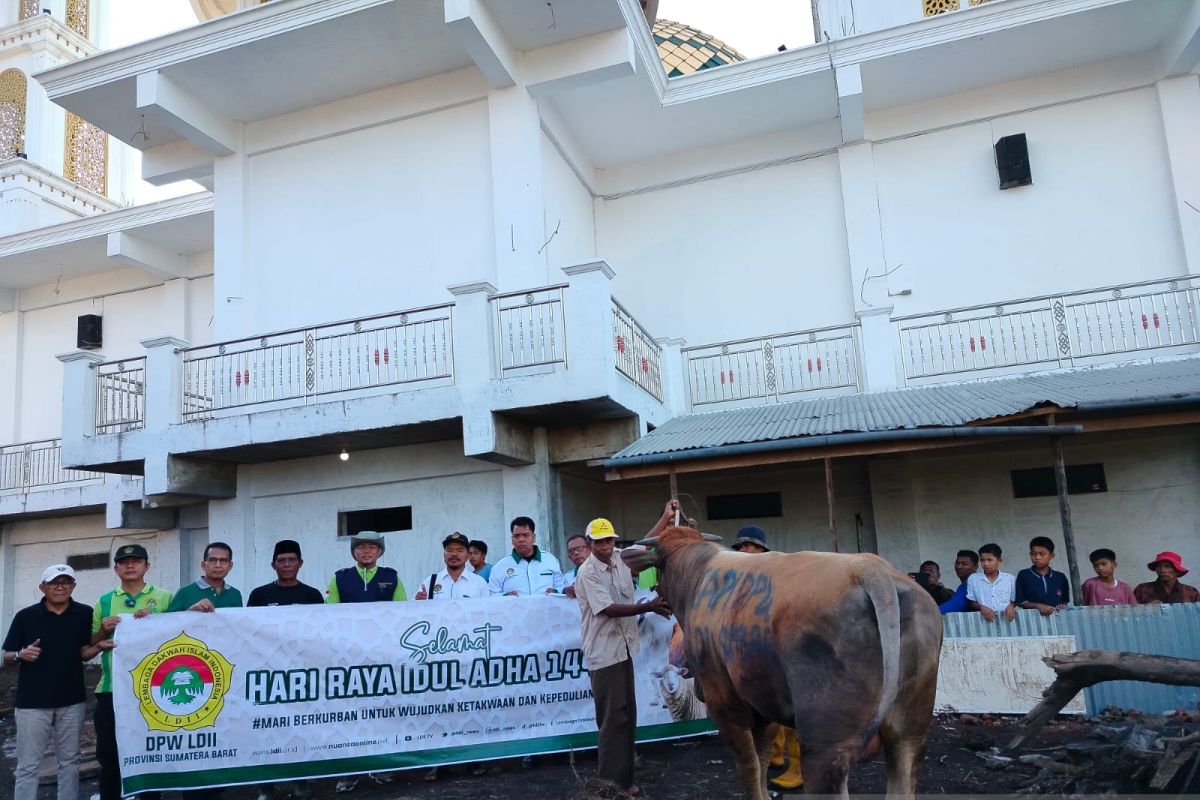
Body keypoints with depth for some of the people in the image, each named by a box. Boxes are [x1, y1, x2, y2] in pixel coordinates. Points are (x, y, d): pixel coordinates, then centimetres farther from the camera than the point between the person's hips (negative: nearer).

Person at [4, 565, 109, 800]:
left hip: (71, 701, 2)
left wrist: (99, 646, -16)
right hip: (32, 702, -2)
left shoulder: (84, 614, -1)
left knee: (69, 761, 13)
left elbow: (83, 653, 4)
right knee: (28, 765, 3)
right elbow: (5, 657, 2)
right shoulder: (26, 616, -5)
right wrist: (21, 655, -19)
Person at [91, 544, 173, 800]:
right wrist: (104, 630, -6)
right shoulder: (104, 601, 9)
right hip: (112, 689, 2)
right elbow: (92, 645, 14)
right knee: (109, 756, 9)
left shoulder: (164, 598, 2)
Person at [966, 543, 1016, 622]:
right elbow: (971, 602, 8)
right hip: (985, 620, 0)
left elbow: (1015, 600, 15)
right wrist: (980, 607, -11)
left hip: (1006, 619, 1)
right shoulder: (973, 579, 8)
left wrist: (1011, 606, -6)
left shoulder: (1010, 578, 10)